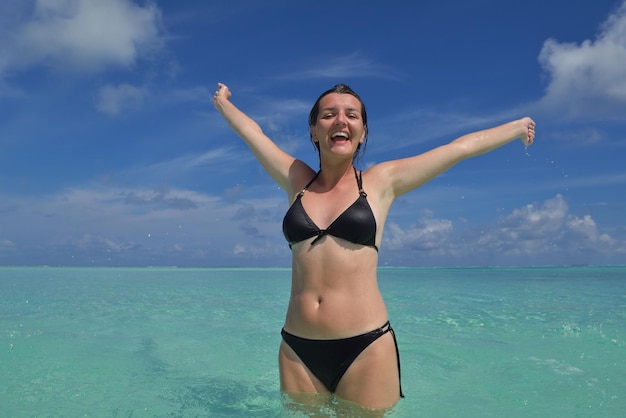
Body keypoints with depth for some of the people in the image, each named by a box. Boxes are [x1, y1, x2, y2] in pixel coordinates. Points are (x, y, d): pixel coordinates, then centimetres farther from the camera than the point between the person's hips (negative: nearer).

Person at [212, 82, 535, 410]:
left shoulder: (382, 181, 2)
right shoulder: (297, 181, 8)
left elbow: (462, 146, 13)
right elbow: (251, 131, 22)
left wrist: (518, 126, 23)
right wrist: (223, 102, 37)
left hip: (365, 347, -2)